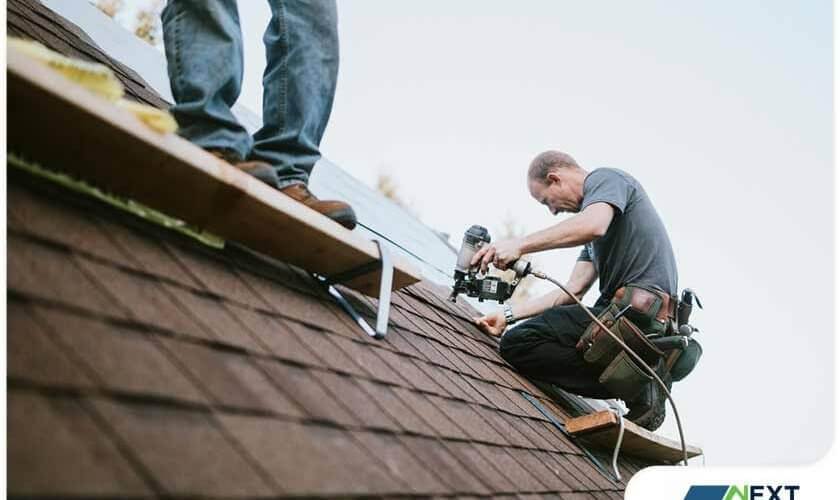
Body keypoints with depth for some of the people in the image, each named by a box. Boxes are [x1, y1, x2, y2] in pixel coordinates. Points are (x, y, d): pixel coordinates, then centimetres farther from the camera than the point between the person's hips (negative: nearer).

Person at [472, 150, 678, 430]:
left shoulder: (605, 179, 2)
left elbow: (593, 226, -24)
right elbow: (574, 290, 19)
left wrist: (520, 245, -21)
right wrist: (509, 315, 13)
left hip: (638, 310, -10)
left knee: (517, 345, -14)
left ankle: (635, 385, -14)